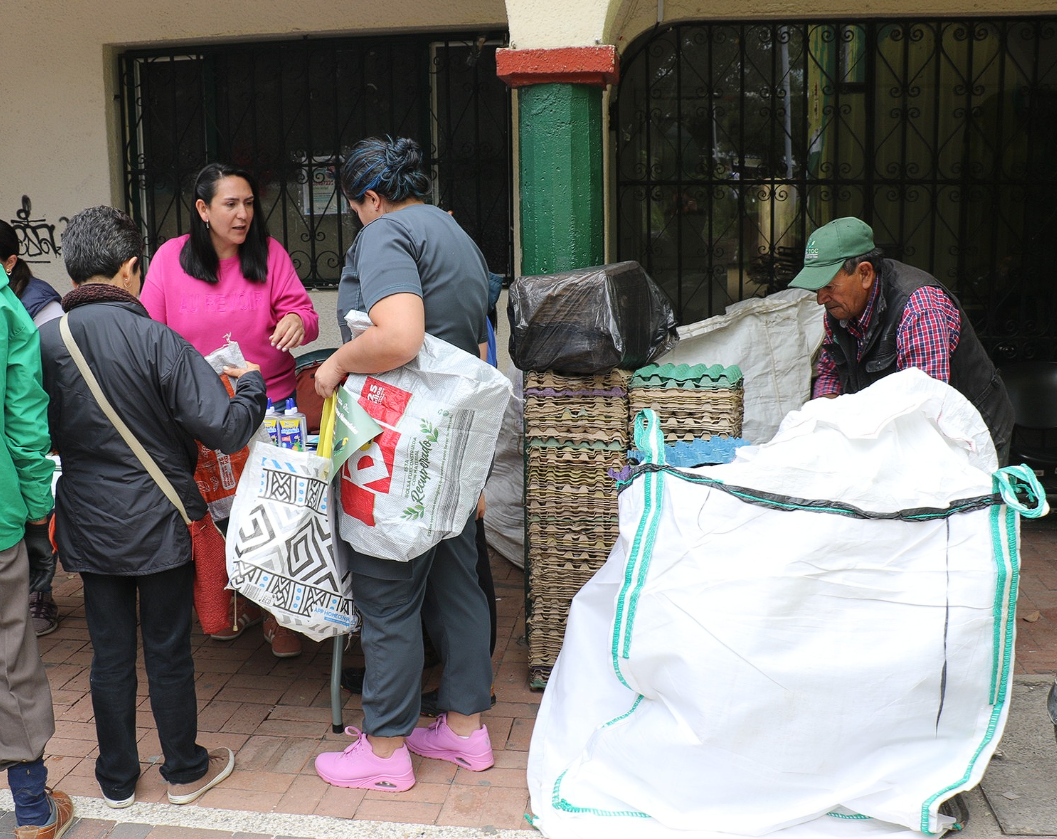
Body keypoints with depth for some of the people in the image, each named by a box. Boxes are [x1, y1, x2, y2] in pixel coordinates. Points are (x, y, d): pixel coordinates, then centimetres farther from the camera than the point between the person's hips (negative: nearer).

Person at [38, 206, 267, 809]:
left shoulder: (42, 342, -7)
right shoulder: (158, 341, -18)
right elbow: (225, 429, -21)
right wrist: (250, 382, -2)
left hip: (90, 527, 3)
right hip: (160, 523, -3)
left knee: (110, 654, 15)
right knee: (168, 651, 11)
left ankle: (117, 781, 30)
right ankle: (185, 770, 28)